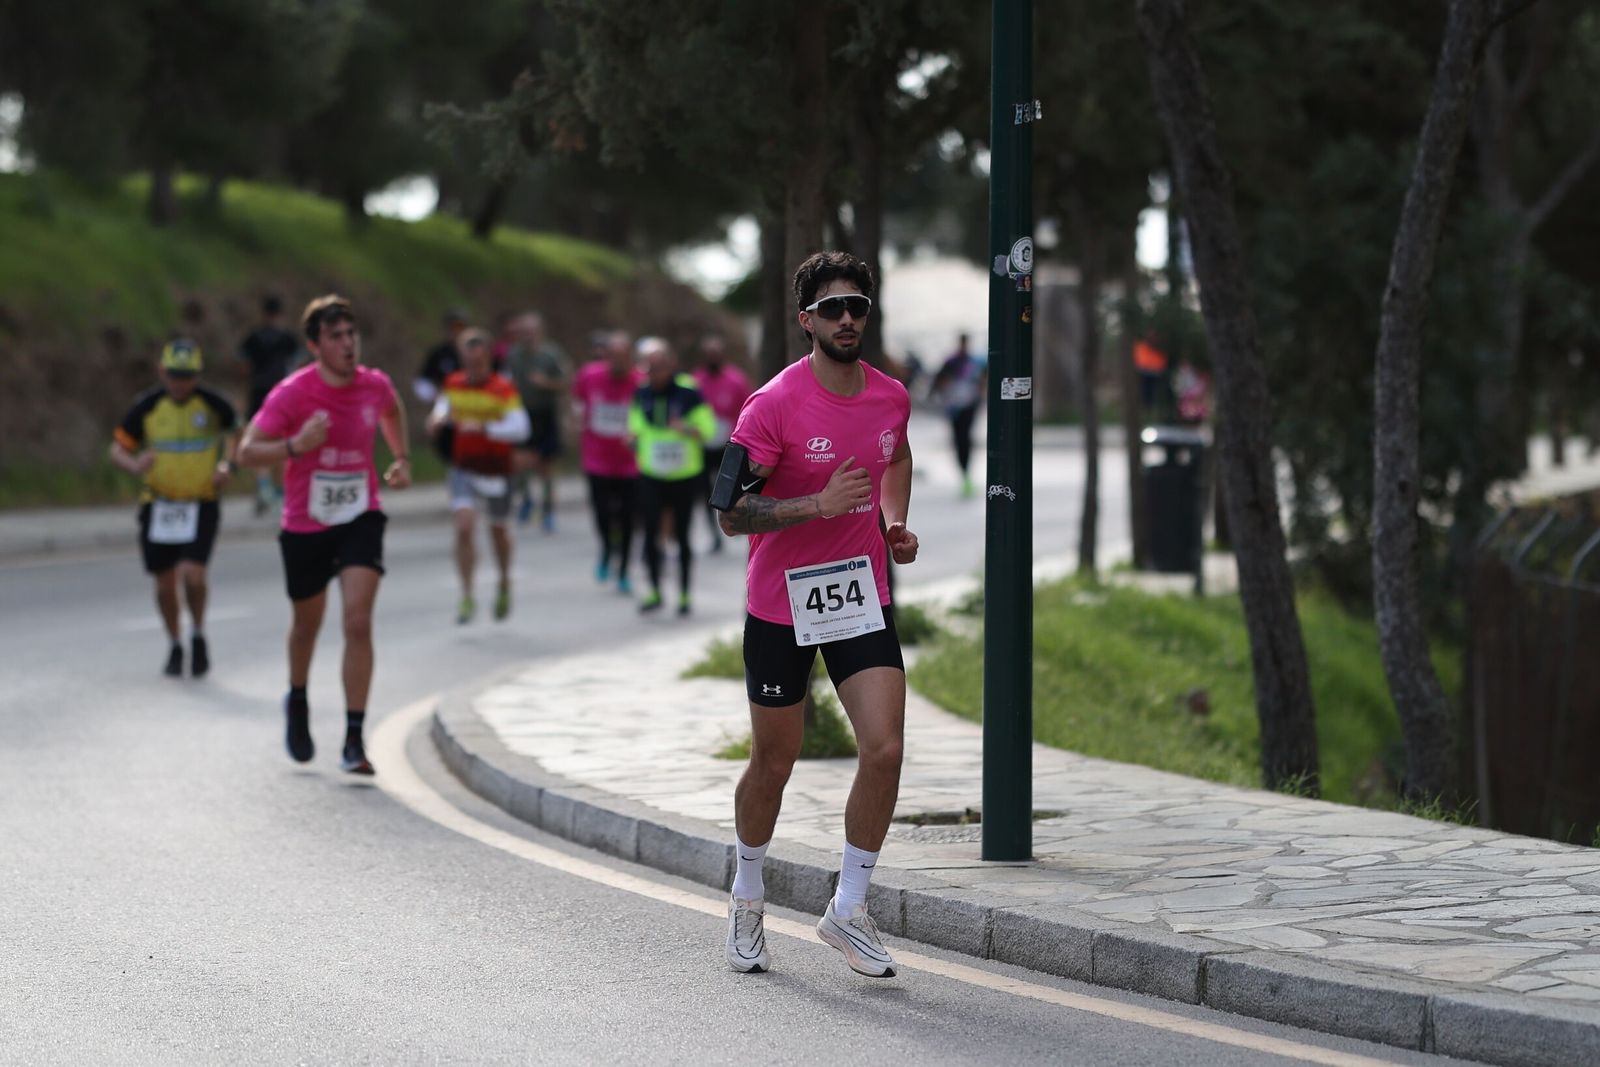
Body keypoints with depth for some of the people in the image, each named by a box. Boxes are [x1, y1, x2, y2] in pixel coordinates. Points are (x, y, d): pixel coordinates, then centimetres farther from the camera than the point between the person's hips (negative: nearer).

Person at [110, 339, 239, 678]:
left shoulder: (212, 404, -4)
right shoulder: (147, 407, -4)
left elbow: (233, 430, 17)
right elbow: (118, 448, 1)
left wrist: (227, 464, 1)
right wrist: (134, 464, -21)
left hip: (201, 505, -2)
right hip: (158, 505, 2)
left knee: (192, 574, -18)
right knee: (165, 584, 7)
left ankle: (198, 634, 10)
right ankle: (174, 646, 30)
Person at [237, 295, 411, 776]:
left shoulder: (375, 385, -5)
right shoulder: (292, 393, -16)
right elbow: (248, 452, -16)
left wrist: (402, 458, 13)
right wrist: (295, 446, -31)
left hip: (360, 520, 1)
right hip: (304, 525, -1)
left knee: (358, 623, -16)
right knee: (307, 624, 17)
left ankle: (354, 741, -13)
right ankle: (297, 702, 48)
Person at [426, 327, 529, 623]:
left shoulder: (504, 388, -13)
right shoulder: (454, 384, 0)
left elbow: (519, 427, -24)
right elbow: (443, 407, 21)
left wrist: (484, 427, -35)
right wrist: (438, 418, -3)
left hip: (496, 470, -2)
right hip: (464, 468, 2)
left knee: (498, 530, 14)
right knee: (464, 527, -16)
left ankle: (504, 584, 42)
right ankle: (467, 597, -11)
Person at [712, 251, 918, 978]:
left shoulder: (891, 398, 2)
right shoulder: (774, 405, -14)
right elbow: (730, 511, -16)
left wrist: (893, 522, 10)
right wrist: (820, 504, -27)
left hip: (863, 598, 4)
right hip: (781, 604, -4)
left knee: (885, 748, -12)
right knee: (774, 762, 9)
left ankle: (848, 911, 2)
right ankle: (747, 898, 34)